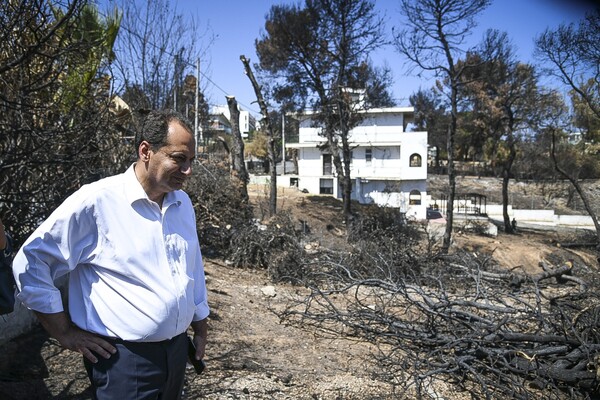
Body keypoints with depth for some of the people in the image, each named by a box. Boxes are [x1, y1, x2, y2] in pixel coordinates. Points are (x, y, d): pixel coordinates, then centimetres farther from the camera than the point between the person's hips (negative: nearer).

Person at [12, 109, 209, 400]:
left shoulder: (183, 203, 3)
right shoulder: (96, 201, -17)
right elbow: (30, 262, -11)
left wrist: (200, 322, 17)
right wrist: (63, 331, -8)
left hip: (177, 350, 7)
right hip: (124, 357, -6)